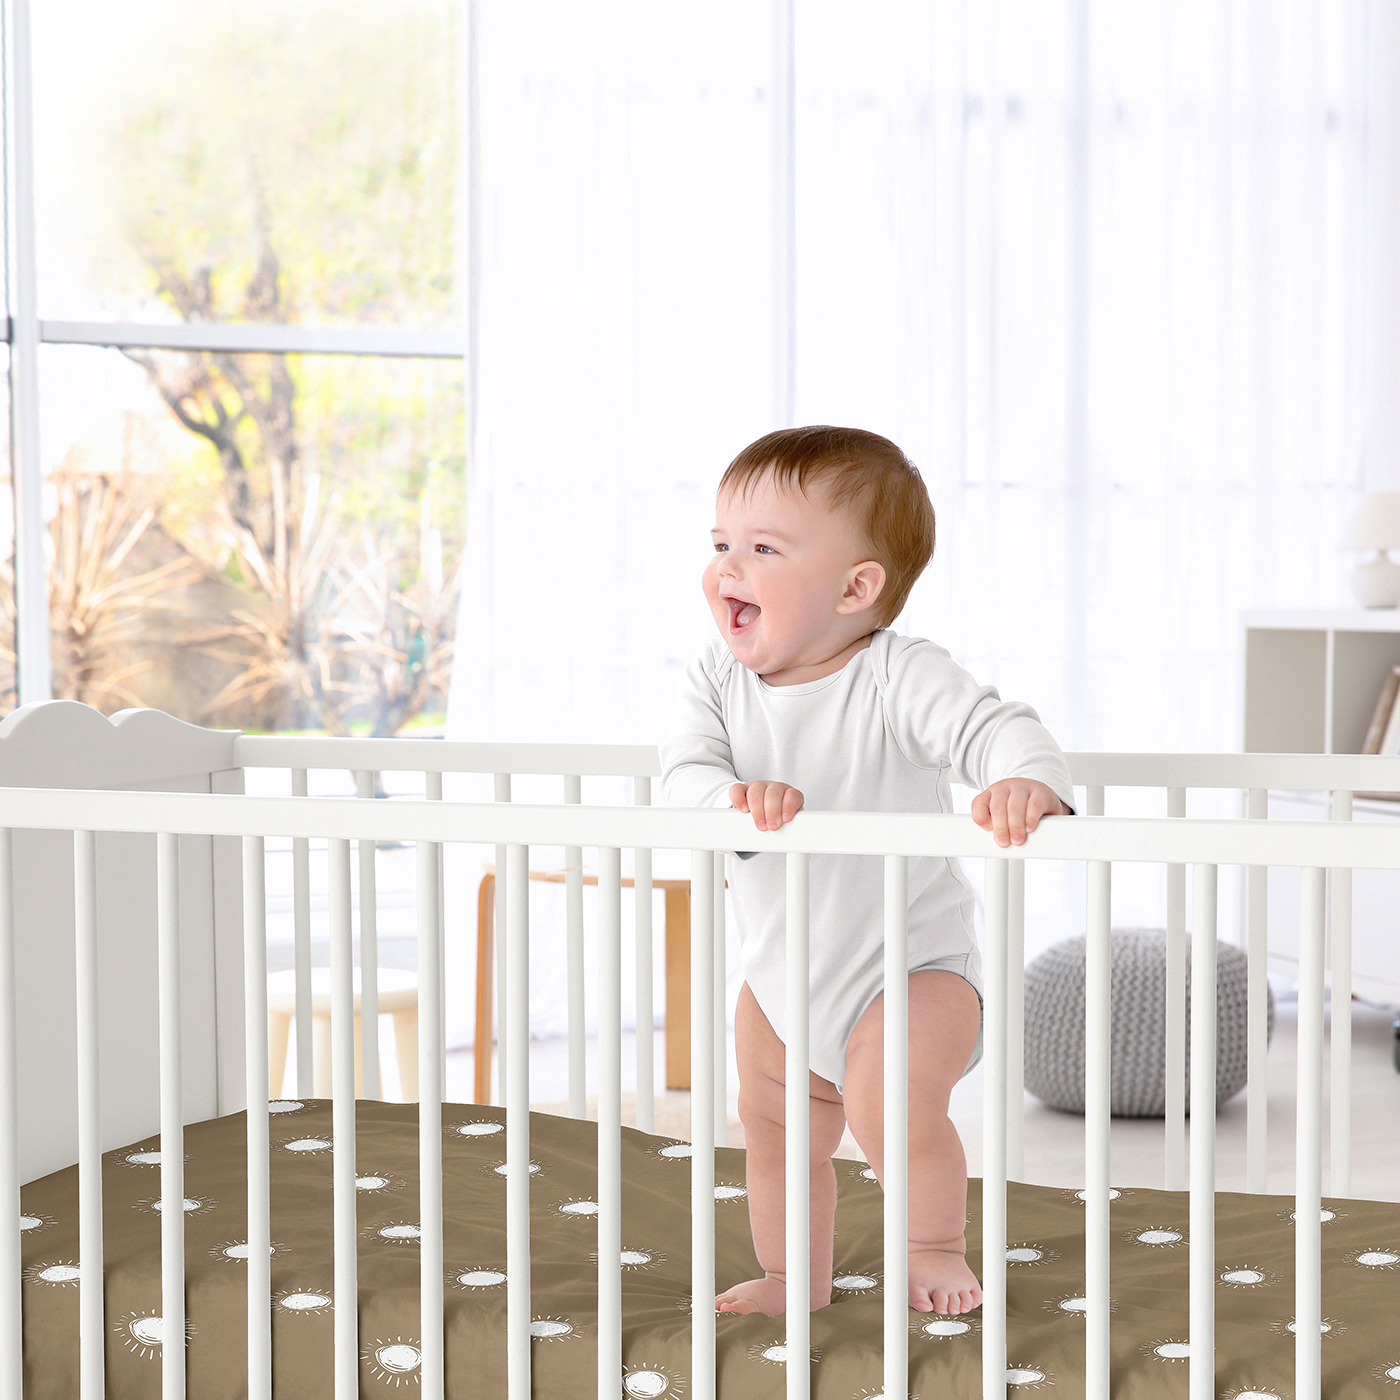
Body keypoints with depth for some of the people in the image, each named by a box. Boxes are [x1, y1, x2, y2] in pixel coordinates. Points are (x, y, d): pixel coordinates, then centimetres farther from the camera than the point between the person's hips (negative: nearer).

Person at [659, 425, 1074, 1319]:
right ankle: (795, 1277, 40)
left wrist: (1028, 780, -57)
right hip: (782, 971, 6)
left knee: (889, 1098, -25)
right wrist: (734, 800, -44)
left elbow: (993, 725, -34)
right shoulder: (715, 682, -9)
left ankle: (937, 1249, 1)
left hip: (911, 965, -6)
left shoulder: (897, 677, -22)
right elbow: (685, 774, -21)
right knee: (772, 1128, 17)